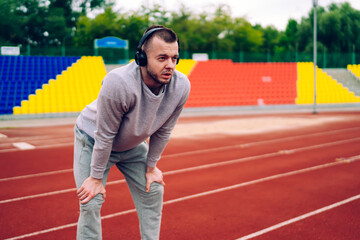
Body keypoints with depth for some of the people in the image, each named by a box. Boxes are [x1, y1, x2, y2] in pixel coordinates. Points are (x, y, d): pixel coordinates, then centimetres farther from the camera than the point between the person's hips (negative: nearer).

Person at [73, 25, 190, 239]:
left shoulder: (181, 86, -26)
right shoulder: (119, 83, -41)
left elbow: (163, 131, -9)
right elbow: (105, 136, -29)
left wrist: (151, 166, 0)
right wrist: (96, 178, -19)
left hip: (133, 145, 5)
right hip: (93, 141, -5)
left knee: (153, 192, 7)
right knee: (91, 202, -10)